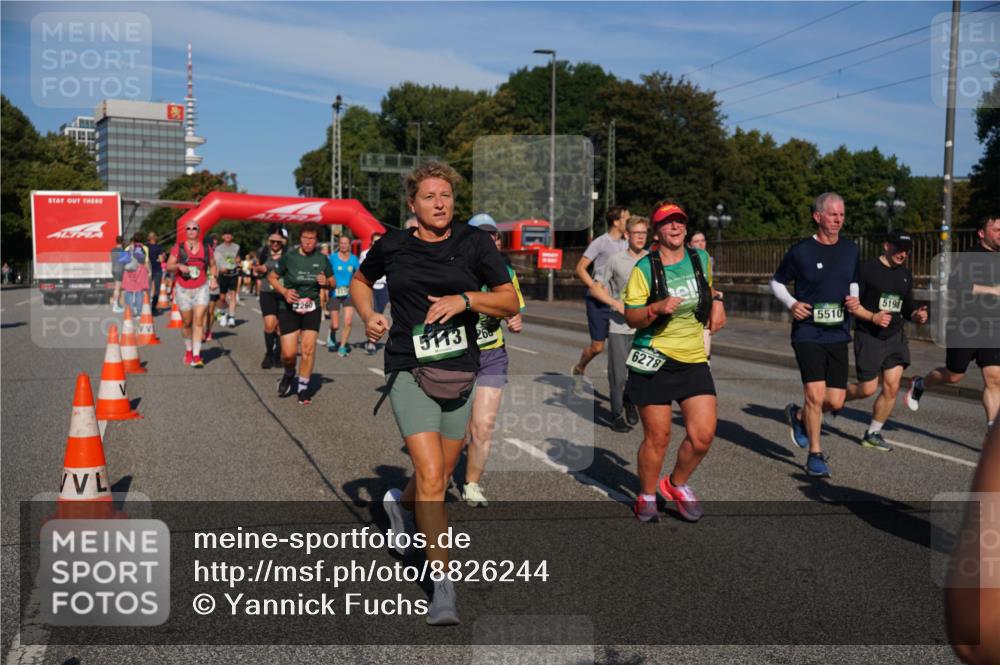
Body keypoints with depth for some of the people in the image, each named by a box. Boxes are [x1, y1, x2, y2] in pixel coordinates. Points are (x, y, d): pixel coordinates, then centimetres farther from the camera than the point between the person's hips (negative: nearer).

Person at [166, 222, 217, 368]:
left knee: (199, 321, -11)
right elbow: (168, 266, 0)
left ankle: (196, 356, -12)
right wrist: (178, 266, -20)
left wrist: (213, 278, 2)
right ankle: (188, 351, 31)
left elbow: (212, 265, 19)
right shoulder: (178, 248, -1)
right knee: (187, 323, 8)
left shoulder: (206, 248, 4)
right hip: (183, 290, 0)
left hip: (201, 289, 0)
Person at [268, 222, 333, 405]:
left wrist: (326, 282, -12)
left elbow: (332, 281, 12)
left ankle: (303, 387, 11)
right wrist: (284, 291, -16)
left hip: (311, 308, 2)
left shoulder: (321, 259, -1)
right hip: (289, 308, -2)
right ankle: (289, 375, 28)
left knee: (308, 348, -7)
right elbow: (272, 277, 1)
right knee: (288, 353, -6)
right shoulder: (289, 256, -8)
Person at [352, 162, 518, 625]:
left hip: (460, 371, 2)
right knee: (431, 476, -15)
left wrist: (465, 299, -18)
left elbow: (510, 302, -1)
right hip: (409, 371, -2)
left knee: (440, 477, 15)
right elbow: (360, 281, 21)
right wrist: (368, 316, 2)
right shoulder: (391, 247, 2)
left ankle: (401, 503, 52)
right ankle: (443, 587, -7)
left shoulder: (474, 243, 0)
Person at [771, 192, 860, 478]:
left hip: (838, 334, 4)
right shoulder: (800, 251, -6)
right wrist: (791, 303, -11)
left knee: (836, 401, 3)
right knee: (816, 395, -13)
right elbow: (777, 282, 6)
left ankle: (798, 416, 35)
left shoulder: (851, 250, 7)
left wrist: (854, 299, -1)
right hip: (808, 334, -4)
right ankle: (815, 455, 6)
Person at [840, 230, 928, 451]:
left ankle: (873, 433, 13)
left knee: (892, 387, -1)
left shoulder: (906, 275, 11)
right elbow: (851, 303, -10)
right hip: (868, 337, -6)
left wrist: (917, 315, -2)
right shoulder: (867, 270, -9)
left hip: (895, 336, 6)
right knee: (867, 389, -2)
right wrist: (873, 317, -23)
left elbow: (906, 306, 20)